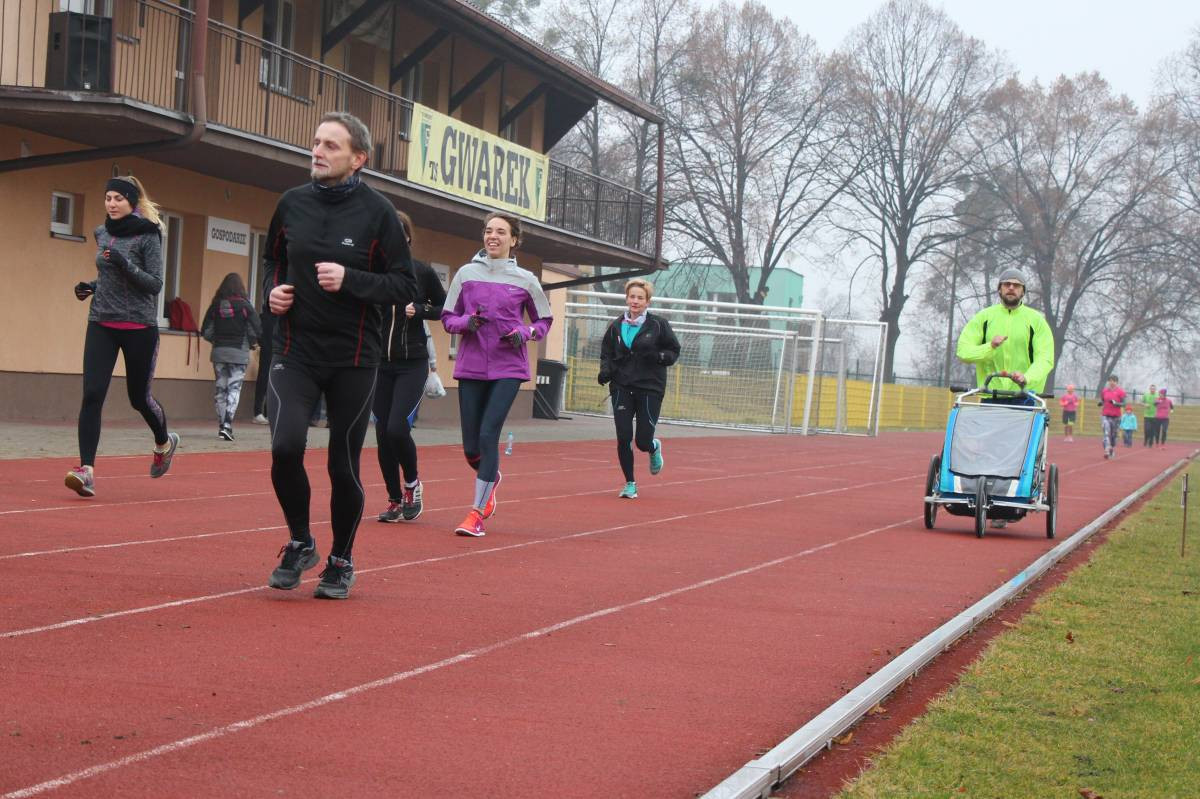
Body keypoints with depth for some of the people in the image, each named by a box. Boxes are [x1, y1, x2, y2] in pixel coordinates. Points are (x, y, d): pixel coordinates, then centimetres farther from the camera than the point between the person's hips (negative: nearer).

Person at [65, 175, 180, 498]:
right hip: (102, 324, 4)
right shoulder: (103, 234, 9)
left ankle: (164, 442, 41)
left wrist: (125, 263, -24)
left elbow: (155, 284, -11)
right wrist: (91, 287, 6)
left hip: (139, 326, -4)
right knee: (92, 394, -12)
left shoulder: (148, 236, -7)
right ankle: (86, 470, -16)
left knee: (139, 397, 10)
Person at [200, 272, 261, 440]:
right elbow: (257, 329, -8)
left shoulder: (215, 305, 1)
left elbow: (206, 332, 0)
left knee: (220, 388, 12)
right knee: (234, 388, -1)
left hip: (219, 352, 3)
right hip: (239, 353, -3)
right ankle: (227, 425, -14)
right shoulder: (244, 305, -6)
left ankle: (222, 426, 16)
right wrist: (251, 343, 11)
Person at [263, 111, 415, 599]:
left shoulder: (377, 211, -6)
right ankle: (299, 543, 7)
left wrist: (349, 279, -21)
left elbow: (405, 285, -6)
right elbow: (272, 259, 20)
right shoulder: (293, 203, 3)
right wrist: (272, 289, -2)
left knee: (344, 466, 5)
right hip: (295, 352, 2)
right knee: (285, 447, -18)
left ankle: (341, 562, 27)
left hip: (354, 359, -2)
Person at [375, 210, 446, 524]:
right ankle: (395, 500, 18)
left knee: (397, 429, -15)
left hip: (412, 364, -2)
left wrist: (420, 310, -10)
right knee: (383, 434, 3)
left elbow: (445, 308, 8)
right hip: (379, 364, 2)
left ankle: (412, 484, 11)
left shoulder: (422, 271, -2)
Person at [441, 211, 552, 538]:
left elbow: (544, 320, 13)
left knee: (488, 435, -14)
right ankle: (491, 478, 40)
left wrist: (524, 333, -7)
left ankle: (477, 513, -6)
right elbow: (447, 318, 10)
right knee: (471, 447, 4)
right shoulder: (466, 273, 5)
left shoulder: (525, 280, 3)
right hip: (471, 367, 2)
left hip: (508, 369, -2)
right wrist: (466, 322, -12)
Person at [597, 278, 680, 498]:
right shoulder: (616, 326, 6)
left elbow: (674, 351, 3)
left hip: (650, 389, -2)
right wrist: (605, 370, -4)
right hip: (621, 388, 2)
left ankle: (654, 448, 36)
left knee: (643, 441, -3)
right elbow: (606, 352, 16)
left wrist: (657, 356, -17)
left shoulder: (658, 325, -3)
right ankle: (630, 484, 12)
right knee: (623, 439, -5)